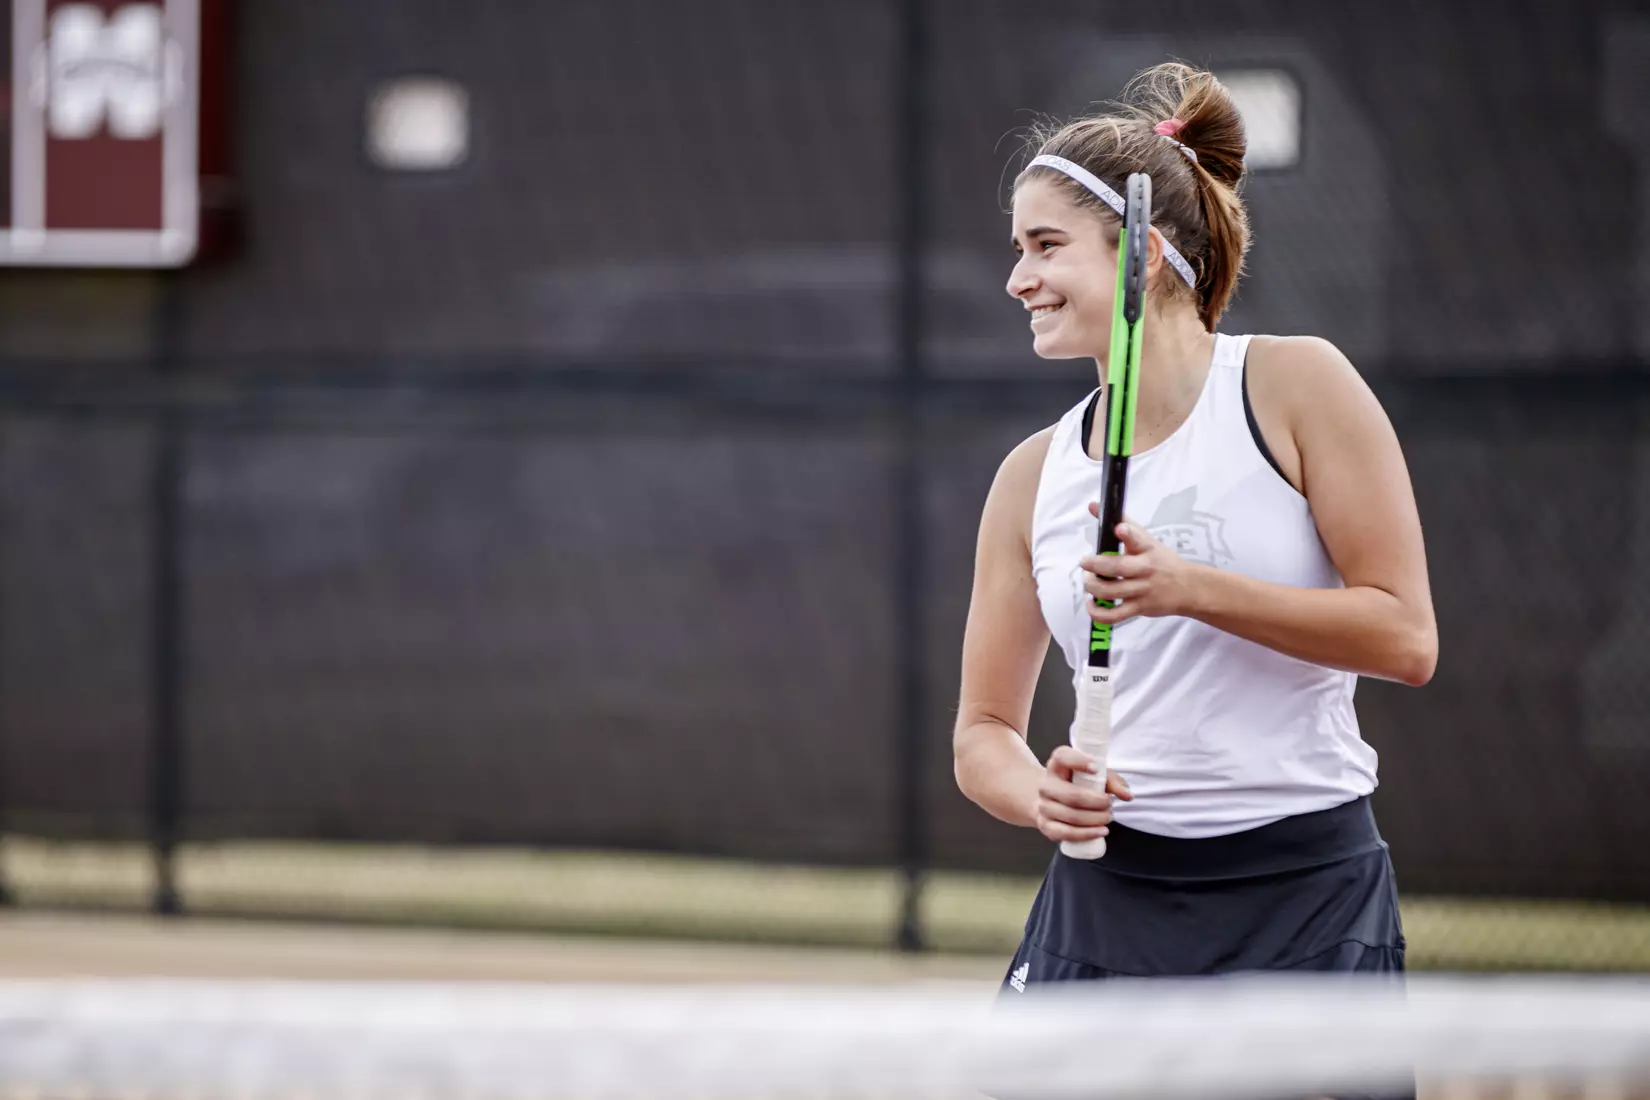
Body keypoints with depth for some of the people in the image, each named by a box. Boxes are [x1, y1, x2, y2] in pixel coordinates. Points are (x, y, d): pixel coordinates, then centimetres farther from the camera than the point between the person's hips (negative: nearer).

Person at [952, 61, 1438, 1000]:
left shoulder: (1294, 384, -3)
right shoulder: (1034, 476, 9)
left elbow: (1406, 637, -9)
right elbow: (985, 727, 13)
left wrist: (1191, 587, -18)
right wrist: (1039, 794, -11)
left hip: (1306, 908, -4)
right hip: (1105, 907, 4)